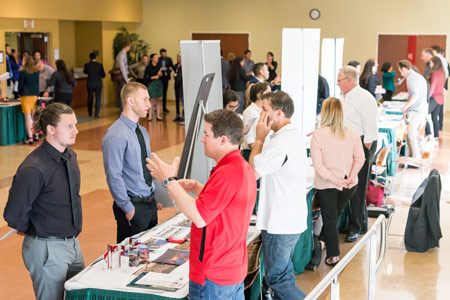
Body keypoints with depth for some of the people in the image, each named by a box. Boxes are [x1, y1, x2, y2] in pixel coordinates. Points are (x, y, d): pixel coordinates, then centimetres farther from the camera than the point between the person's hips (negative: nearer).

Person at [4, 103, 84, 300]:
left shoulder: (70, 156, 2)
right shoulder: (34, 169, -24)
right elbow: (13, 215, -21)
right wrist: (30, 230, -2)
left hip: (73, 244, 8)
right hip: (48, 249, -8)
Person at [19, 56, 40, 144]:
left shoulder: (23, 72, -8)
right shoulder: (37, 72, 4)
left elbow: (20, 85, -1)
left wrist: (20, 94, 17)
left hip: (26, 96, -4)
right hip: (35, 96, 5)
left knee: (28, 117, -5)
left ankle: (30, 138, -10)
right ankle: (36, 135, 22)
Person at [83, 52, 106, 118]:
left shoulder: (87, 65, -7)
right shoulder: (99, 65, -9)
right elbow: (103, 75, -3)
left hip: (90, 84, 2)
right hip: (98, 84, -2)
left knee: (90, 98, 16)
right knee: (98, 99, 1)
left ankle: (90, 114, 26)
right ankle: (96, 114, -8)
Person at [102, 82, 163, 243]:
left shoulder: (142, 131, 11)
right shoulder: (116, 136, -17)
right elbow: (114, 176, -19)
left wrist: (155, 197, 14)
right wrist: (128, 208, -17)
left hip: (150, 202, 8)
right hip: (133, 206, -8)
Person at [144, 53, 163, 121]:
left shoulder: (159, 66, 5)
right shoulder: (148, 67, -5)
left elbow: (161, 74, 11)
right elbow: (145, 77, -6)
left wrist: (160, 74, -11)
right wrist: (153, 77, -14)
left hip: (159, 83, 4)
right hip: (151, 84, -4)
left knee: (158, 100, 5)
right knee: (152, 100, -6)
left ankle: (158, 115, 10)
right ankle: (149, 116, -2)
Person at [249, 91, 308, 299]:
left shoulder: (282, 142, -24)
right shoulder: (294, 135, 11)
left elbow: (252, 171, -18)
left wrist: (259, 139, -11)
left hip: (280, 224, -10)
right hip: (291, 219, 10)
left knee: (276, 280, 1)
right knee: (284, 275, 19)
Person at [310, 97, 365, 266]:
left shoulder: (318, 135, -15)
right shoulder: (352, 133, -4)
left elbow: (318, 165, -19)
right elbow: (360, 158, -5)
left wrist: (336, 180, -19)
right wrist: (351, 177, -9)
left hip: (326, 185, -3)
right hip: (349, 185, 4)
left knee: (330, 219, 9)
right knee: (335, 215, 22)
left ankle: (333, 256, 12)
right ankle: (328, 243, 36)